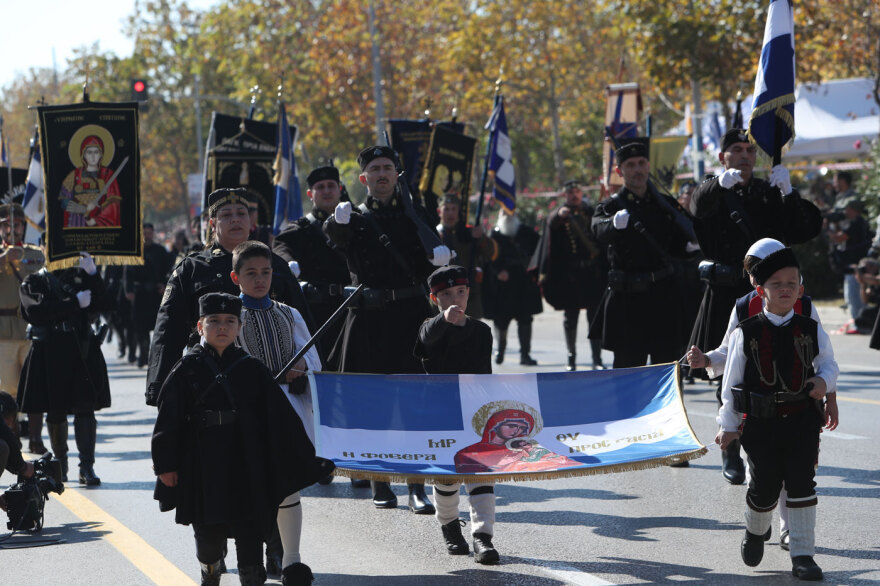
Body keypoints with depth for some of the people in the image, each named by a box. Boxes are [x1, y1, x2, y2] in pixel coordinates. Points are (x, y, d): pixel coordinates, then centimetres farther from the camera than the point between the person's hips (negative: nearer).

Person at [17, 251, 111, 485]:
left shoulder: (80, 276, 10)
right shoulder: (34, 282, 2)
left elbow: (100, 304, 0)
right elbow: (37, 313, -14)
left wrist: (92, 273, -11)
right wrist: (75, 303, -14)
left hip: (82, 352, 1)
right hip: (50, 356, -1)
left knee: (85, 408, -8)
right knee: (56, 411, 9)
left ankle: (87, 466, -11)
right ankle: (60, 463, 27)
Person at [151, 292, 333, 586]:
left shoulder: (252, 369, 3)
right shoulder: (188, 369, 0)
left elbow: (280, 416, 5)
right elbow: (168, 420, 1)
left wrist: (303, 459, 2)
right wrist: (166, 464, -3)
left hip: (246, 466, 0)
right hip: (203, 469, 0)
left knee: (250, 530, -1)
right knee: (208, 530, 11)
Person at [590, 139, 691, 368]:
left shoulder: (666, 205, 12)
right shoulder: (611, 206, 1)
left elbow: (679, 249, 11)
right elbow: (601, 231, -22)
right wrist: (615, 223, -46)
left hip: (663, 295, 3)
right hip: (626, 298, -3)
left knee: (668, 362, 3)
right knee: (628, 364, -3)